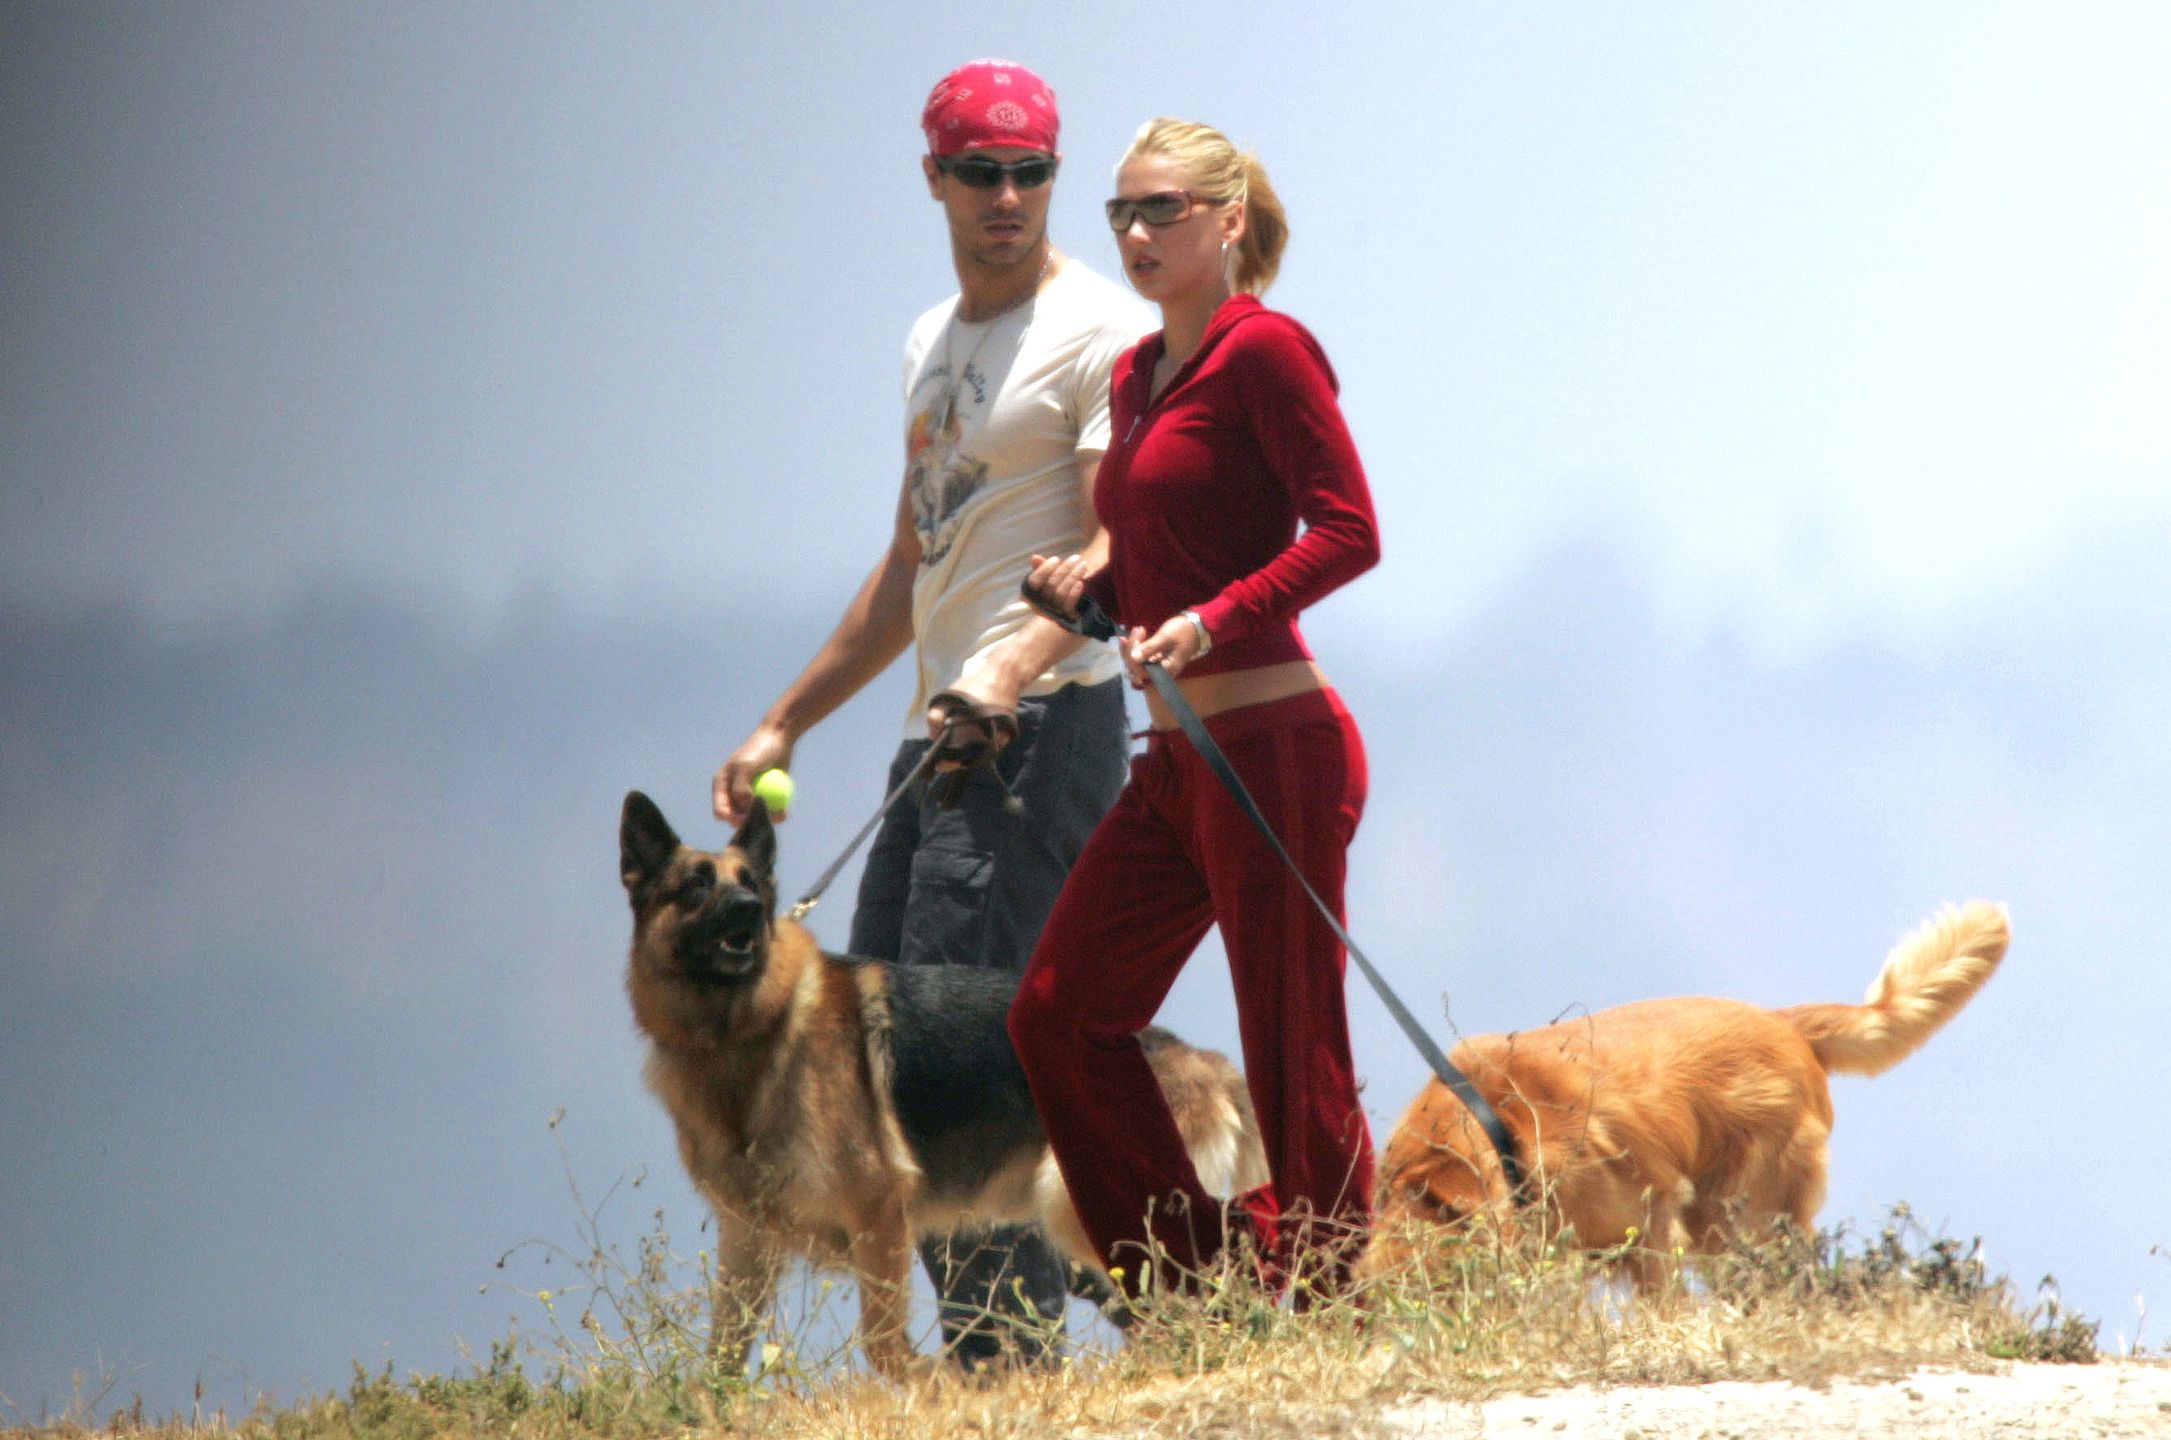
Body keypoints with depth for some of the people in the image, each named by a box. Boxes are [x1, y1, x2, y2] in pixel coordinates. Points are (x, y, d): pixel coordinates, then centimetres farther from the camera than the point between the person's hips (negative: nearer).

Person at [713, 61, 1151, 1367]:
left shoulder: (1101, 333, -8)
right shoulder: (936, 342, 20)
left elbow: (1118, 546, -20)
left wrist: (1014, 670, -36)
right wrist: (787, 723, 27)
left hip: (1046, 723, -9)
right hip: (942, 728, 10)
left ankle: (1010, 1350, -14)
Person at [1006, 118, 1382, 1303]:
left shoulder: (1262, 350, -10)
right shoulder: (1139, 374, 16)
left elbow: (1347, 529, -16)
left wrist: (1212, 624, -24)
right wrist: (1095, 581, 6)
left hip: (1271, 748, -10)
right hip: (1176, 760, 10)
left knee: (1294, 1054, -4)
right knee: (1060, 1013, 9)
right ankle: (1187, 1283, 15)